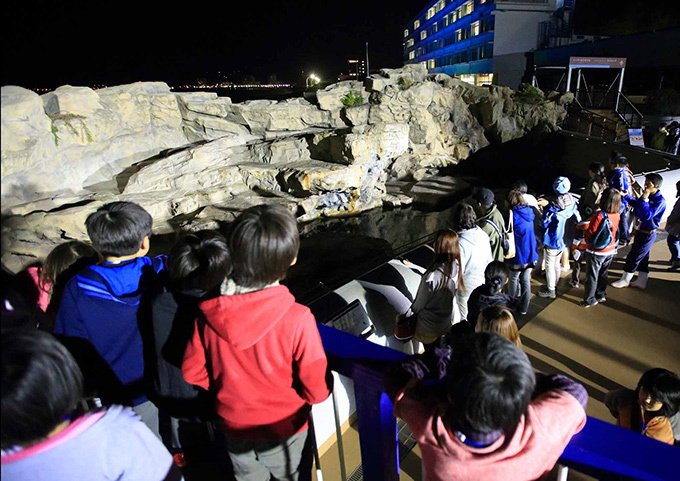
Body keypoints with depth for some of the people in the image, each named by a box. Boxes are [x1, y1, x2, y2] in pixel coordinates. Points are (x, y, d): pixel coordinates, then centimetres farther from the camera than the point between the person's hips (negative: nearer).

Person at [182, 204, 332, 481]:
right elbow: (317, 390, -24)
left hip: (234, 428, 3)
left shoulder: (208, 313, -21)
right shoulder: (297, 319, -33)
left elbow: (193, 372, -7)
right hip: (285, 430, -2)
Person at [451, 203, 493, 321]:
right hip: (483, 284, 7)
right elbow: (489, 260, 4)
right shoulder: (483, 235, -8)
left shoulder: (460, 243, -30)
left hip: (467, 288, -6)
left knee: (465, 320, 14)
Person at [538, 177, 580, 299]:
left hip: (553, 240, -7)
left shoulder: (553, 206, -25)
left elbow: (544, 223, -19)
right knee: (557, 263, 22)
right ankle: (554, 285, 38)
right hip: (563, 240, 7)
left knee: (549, 265, 7)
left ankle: (550, 290, 17)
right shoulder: (572, 202, -5)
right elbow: (578, 218, 6)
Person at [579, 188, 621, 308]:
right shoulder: (616, 215, -5)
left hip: (596, 252, -6)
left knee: (592, 276, 6)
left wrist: (587, 241, 1)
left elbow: (590, 233, -17)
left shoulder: (599, 215, -25)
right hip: (610, 251, 6)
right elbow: (614, 232, 9)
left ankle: (589, 300, 16)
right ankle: (601, 295, 37)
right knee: (603, 274, 22)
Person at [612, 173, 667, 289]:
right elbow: (637, 204, 22)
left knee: (633, 257, 1)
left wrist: (644, 199, -30)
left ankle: (624, 281, 14)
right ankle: (641, 282, 29)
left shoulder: (660, 200, -22)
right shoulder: (648, 196, 3)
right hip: (642, 231, 8)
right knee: (643, 258, 17)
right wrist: (626, 196, 10)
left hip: (648, 235, -8)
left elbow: (647, 216, -31)